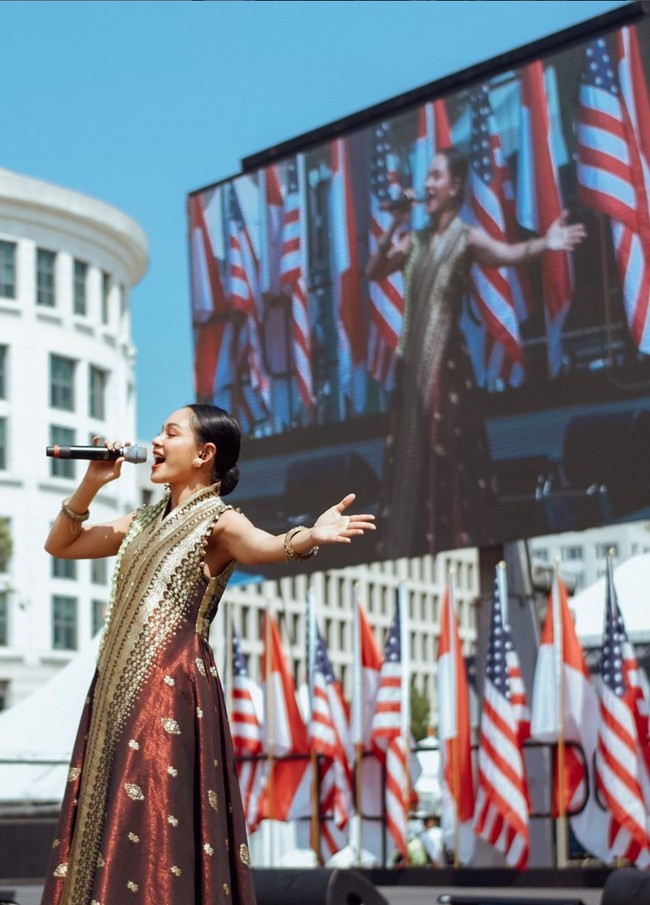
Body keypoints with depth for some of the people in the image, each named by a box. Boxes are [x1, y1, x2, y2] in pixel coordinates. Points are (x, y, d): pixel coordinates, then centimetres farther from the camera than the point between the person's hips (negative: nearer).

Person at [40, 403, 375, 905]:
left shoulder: (218, 520, -5)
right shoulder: (146, 521, 18)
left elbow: (266, 546, -27)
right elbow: (60, 545, 24)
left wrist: (311, 536, -48)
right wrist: (91, 484, 10)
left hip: (171, 688, -8)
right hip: (118, 688, 8)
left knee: (157, 827, -11)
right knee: (109, 823, 7)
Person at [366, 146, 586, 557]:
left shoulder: (467, 237, -5)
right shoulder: (415, 240, 13)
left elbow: (508, 253, -22)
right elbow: (373, 271, 7)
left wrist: (544, 244, -42)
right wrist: (395, 228, -5)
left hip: (447, 363, -6)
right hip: (413, 364, 6)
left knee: (449, 461, -7)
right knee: (411, 461, 7)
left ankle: (456, 549, -3)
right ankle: (417, 549, 14)